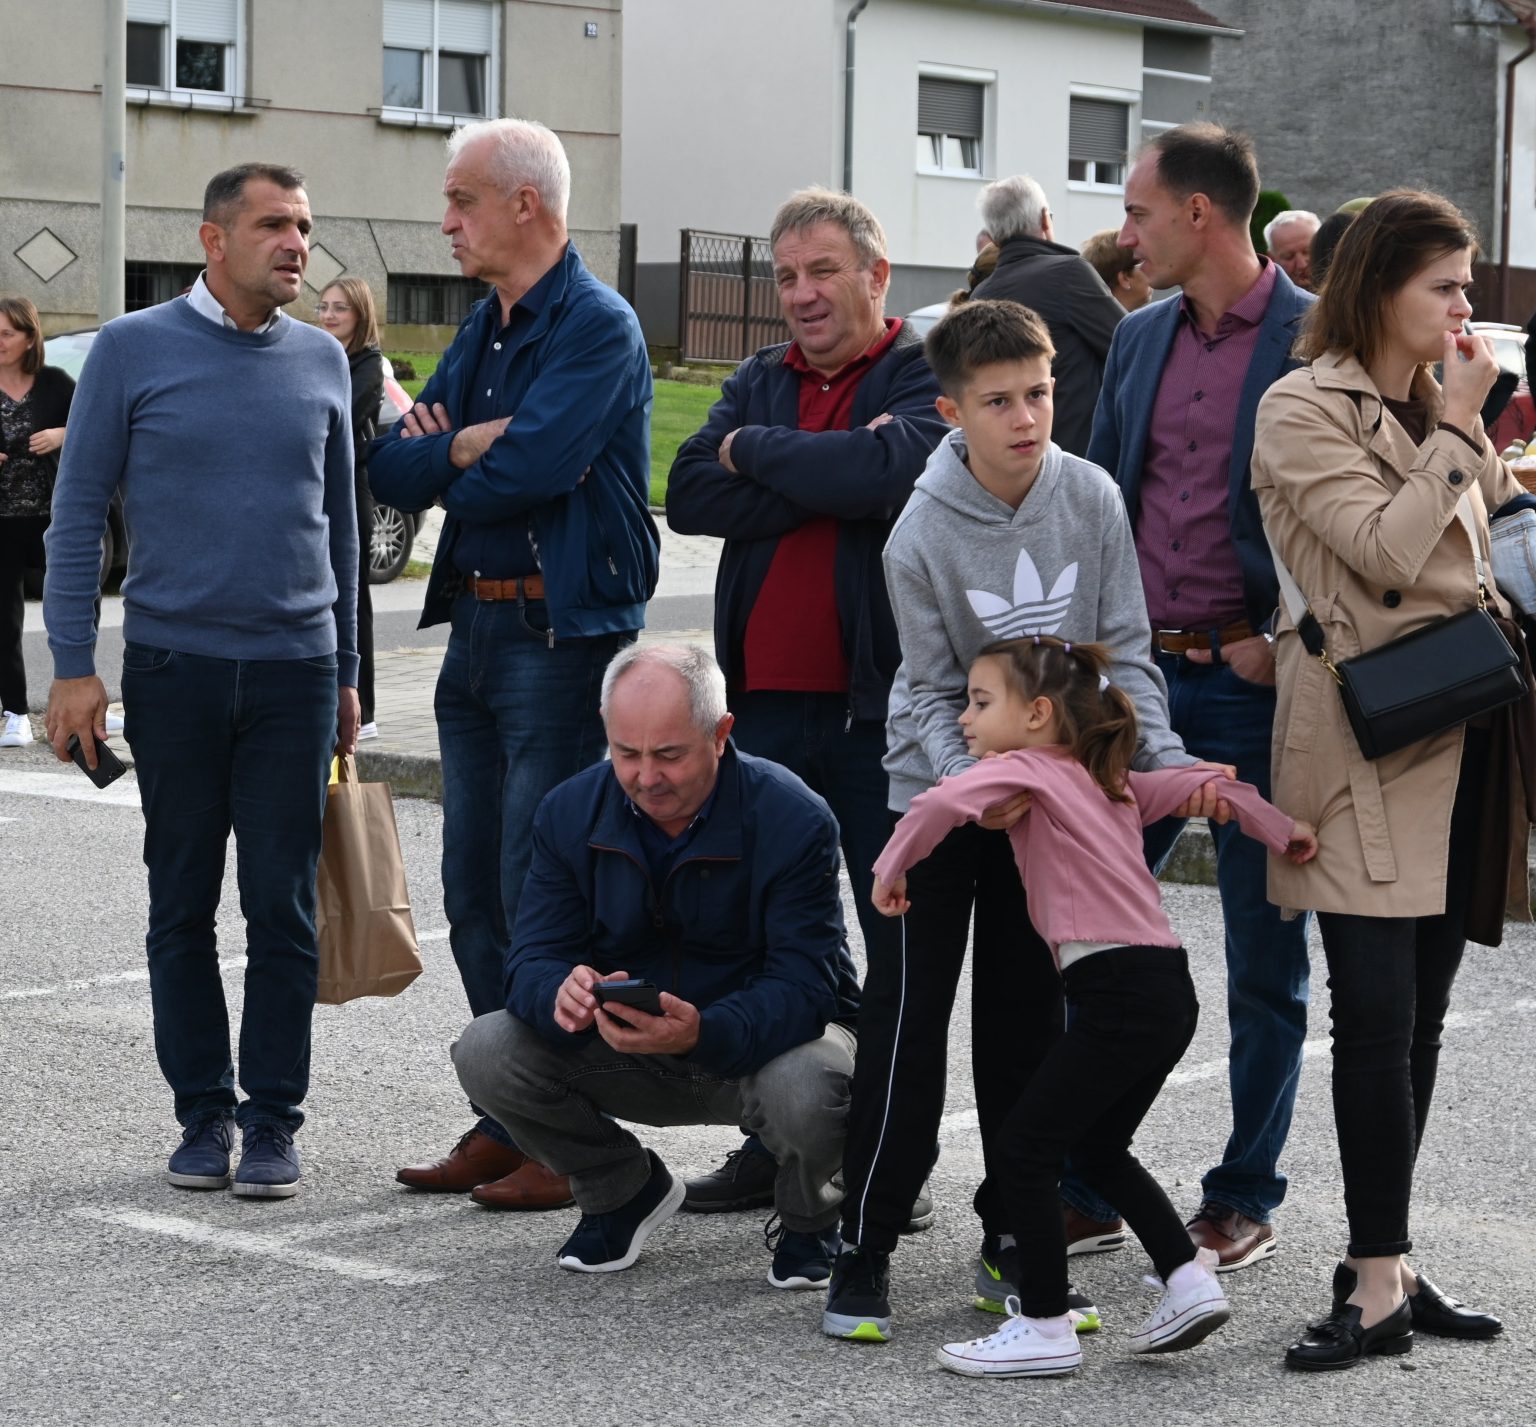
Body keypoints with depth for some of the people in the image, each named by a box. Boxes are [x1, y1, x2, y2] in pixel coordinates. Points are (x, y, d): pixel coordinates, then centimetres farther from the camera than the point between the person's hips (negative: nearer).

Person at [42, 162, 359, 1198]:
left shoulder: (322, 361, 9)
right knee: (183, 906, 5)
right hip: (173, 665, -1)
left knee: (283, 906, 0)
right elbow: (79, 512, 1)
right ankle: (204, 1113, 16)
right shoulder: (134, 350, 0)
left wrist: (346, 673, 16)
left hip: (294, 670, 2)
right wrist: (74, 665, -6)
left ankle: (274, 1121, 8)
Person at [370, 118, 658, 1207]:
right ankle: (505, 1124, 20)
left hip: (564, 635, -9)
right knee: (477, 898, 11)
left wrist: (445, 470, -4)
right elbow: (394, 468, 9)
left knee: (544, 898, -7)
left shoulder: (598, 328, -10)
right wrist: (464, 446, -11)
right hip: (477, 625, 9)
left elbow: (528, 471, -23)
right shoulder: (485, 331, 17)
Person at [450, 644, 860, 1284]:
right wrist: (562, 993, -38)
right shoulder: (569, 812, -8)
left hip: (756, 1043, -4)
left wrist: (703, 1032, -46)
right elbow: (533, 959, -11)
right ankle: (622, 1189, 9)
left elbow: (802, 985, -26)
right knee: (485, 1052, -19)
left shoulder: (793, 818, -21)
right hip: (625, 1053, 4)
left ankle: (808, 1219, 0)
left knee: (808, 1089, -39)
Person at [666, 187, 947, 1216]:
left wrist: (756, 451, -8)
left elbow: (889, 469, -23)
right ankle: (773, 1147, 22)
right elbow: (691, 496, -1)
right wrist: (826, 479, -12)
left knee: (899, 937, 3)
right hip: (768, 698, 6)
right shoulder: (759, 383, 15)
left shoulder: (927, 376, -2)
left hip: (883, 704, -5)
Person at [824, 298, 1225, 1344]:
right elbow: (932, 692, -11)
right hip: (941, 788, -3)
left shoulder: (1091, 498, -10)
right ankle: (867, 1248, 2)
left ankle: (1014, 1240, 18)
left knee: (1028, 1017, 8)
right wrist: (970, 785, -27)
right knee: (908, 1018, -6)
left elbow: (1123, 650, -5)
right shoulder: (923, 534, -17)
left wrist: (1162, 754, -17)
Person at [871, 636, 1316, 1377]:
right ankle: (1189, 1281, 20)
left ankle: (1044, 1328, 3)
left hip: (1119, 989, -9)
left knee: (1022, 1149, -1)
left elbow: (942, 802, -21)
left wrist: (892, 865, -7)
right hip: (1166, 989, 9)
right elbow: (1204, 782, 24)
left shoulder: (1028, 768, -4)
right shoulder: (1108, 781, 20)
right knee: (1098, 1148, 24)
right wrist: (1281, 831, 36)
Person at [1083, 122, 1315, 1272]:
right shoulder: (1139, 339, 12)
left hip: (1255, 683, -6)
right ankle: (1085, 1187, 14)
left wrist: (1283, 640, -13)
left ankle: (1246, 1199, 16)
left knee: (1266, 956, 5)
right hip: (1142, 671, 6)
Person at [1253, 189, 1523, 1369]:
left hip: (1460, 733, 7)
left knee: (1422, 1015, 9)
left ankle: (1389, 1267, 15)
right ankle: (1378, 1283, -6)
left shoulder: (1439, 407, 17)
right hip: (1370, 740, -7)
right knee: (1378, 1016, -10)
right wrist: (1456, 428, -10)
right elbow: (1388, 551, -16)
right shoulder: (1304, 411, -5)